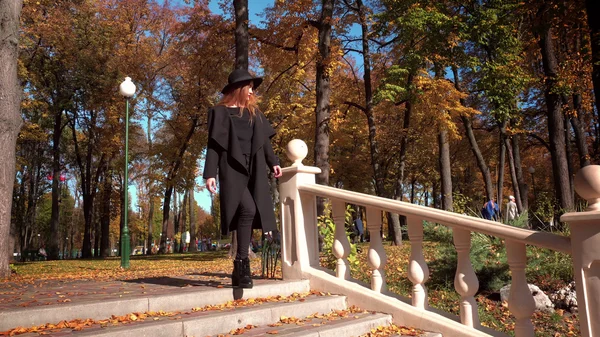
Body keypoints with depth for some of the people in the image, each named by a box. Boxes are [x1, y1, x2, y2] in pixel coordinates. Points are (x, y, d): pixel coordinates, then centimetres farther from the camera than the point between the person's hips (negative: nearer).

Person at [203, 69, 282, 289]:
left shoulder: (254, 112, 21)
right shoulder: (220, 112, 6)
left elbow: (264, 139, 17)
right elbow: (213, 145, 1)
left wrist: (273, 162, 2)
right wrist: (210, 174, -9)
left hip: (254, 170, 5)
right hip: (232, 169, -5)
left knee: (252, 213, -1)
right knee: (247, 209, -22)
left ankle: (240, 269, 8)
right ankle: (241, 262, -9)